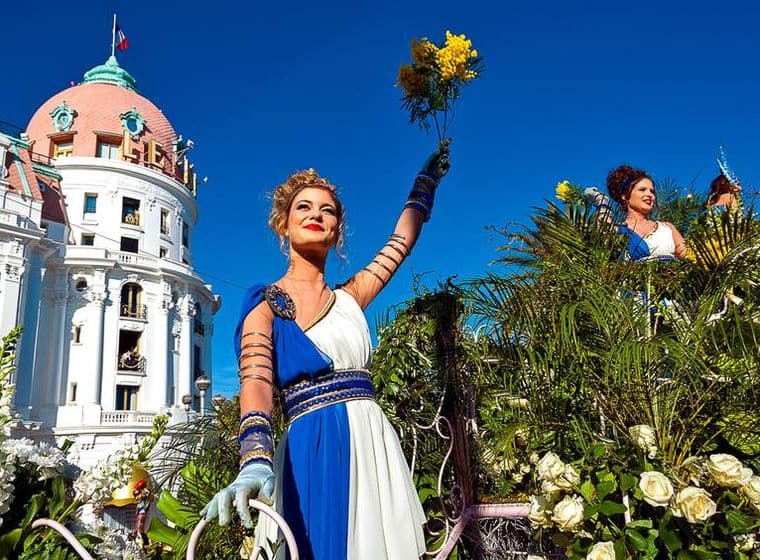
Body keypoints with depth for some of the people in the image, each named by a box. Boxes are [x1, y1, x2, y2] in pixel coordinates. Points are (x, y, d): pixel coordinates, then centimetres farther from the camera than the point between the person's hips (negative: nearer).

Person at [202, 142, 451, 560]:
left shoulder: (348, 298, 15)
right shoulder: (266, 303, 1)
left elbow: (403, 239, 25)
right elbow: (255, 382, -15)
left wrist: (429, 176, 34)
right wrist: (255, 461, -33)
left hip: (374, 445, 5)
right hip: (315, 451, -5)